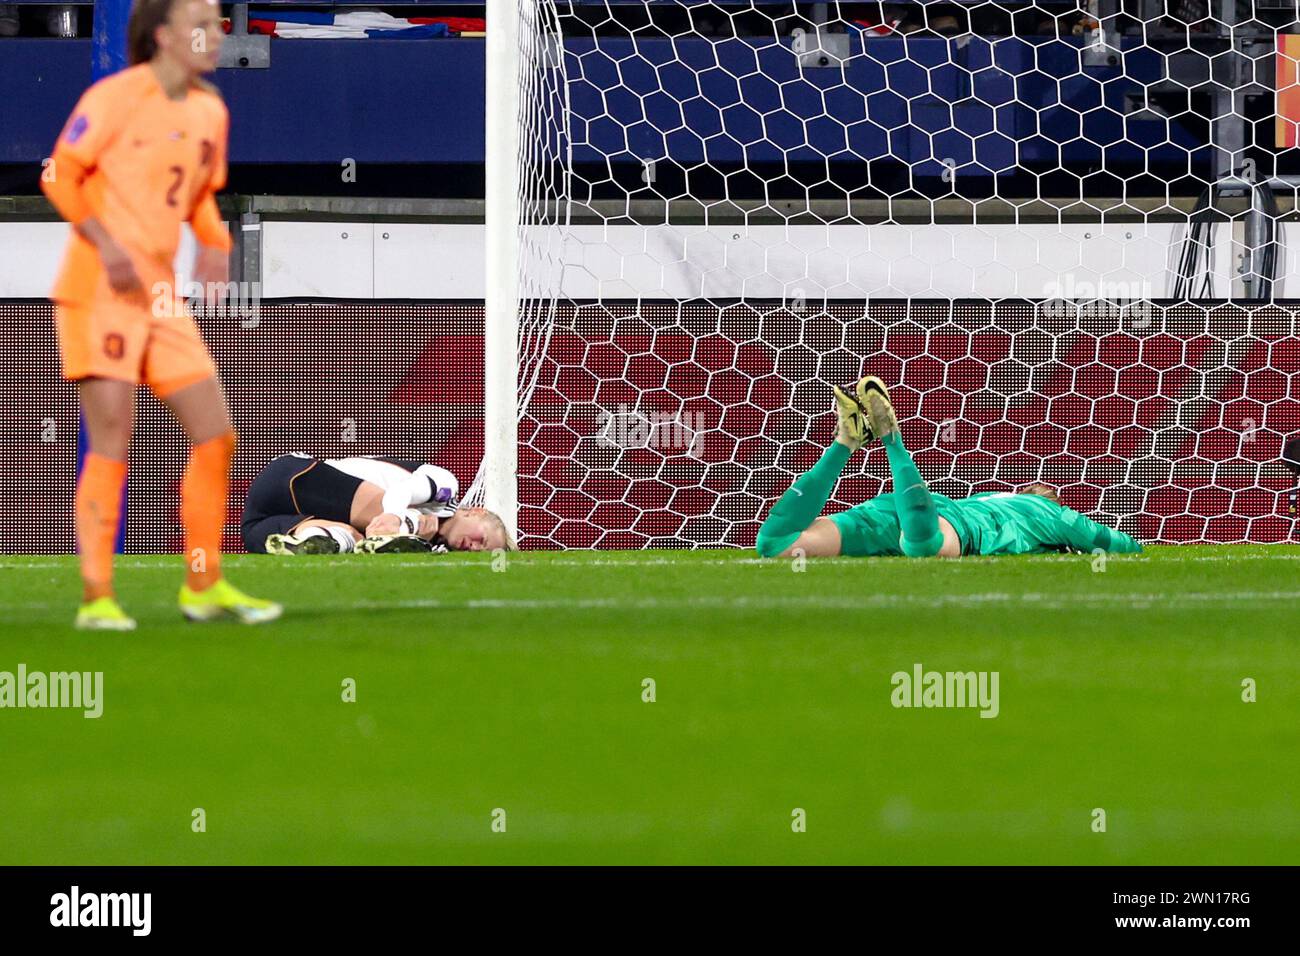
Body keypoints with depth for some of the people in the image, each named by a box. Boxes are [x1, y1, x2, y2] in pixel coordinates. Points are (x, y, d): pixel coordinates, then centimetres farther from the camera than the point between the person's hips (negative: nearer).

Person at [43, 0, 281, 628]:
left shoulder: (209, 111, 12)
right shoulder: (115, 97, -9)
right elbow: (60, 175, -10)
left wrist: (215, 243, 4)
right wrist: (107, 244, -20)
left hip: (160, 295, 7)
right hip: (98, 292, -7)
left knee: (215, 435, 4)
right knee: (112, 442, -10)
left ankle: (204, 587, 16)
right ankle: (96, 597, -4)